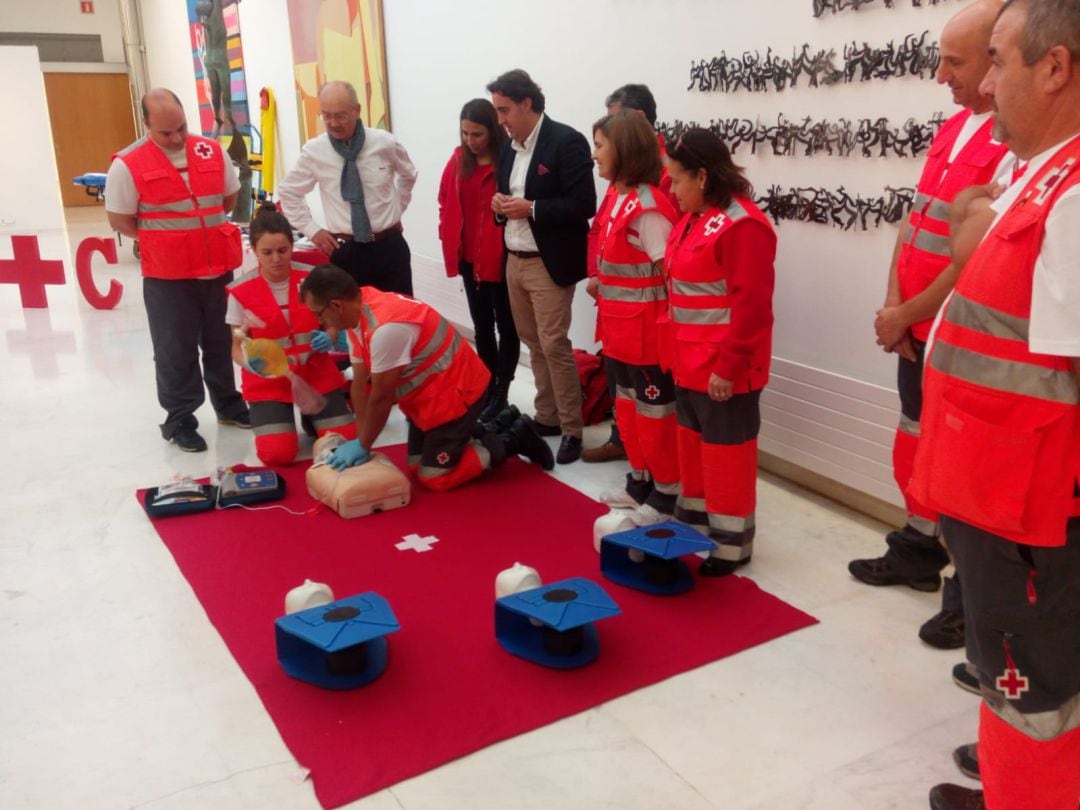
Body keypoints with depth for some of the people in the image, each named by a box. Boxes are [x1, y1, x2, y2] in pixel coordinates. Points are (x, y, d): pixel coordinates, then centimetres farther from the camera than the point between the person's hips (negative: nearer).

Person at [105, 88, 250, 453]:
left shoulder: (211, 151, 2)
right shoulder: (128, 164, -10)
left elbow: (230, 197, 15)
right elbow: (119, 220, -6)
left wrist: (203, 229, 8)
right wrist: (163, 239, -5)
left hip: (218, 270, 4)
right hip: (167, 277, -4)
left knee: (222, 343, 16)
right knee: (176, 351, 5)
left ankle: (229, 404, 32)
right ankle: (179, 420, 18)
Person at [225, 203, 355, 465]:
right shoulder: (242, 292, -11)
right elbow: (237, 347, -5)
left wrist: (328, 338, -19)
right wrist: (250, 363, -29)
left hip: (317, 374, 2)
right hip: (268, 381, -2)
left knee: (345, 441, -10)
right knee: (278, 453, -17)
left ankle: (311, 414, 23)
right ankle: (281, 417, 19)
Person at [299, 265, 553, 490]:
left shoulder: (386, 327, -35)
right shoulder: (357, 314, -4)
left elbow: (380, 398, -25)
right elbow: (360, 384, -1)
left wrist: (363, 446, -12)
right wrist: (359, 440, -4)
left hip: (457, 390, -9)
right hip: (427, 393, 9)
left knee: (434, 478, -2)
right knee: (417, 465, 16)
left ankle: (512, 440, 10)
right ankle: (491, 432, 27)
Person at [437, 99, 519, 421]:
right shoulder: (457, 161, 5)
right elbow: (446, 202, 13)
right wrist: (449, 237, 5)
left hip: (501, 258, -6)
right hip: (469, 258, 6)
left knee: (506, 325, 6)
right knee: (482, 326, 15)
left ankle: (501, 395, 14)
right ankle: (487, 389, 26)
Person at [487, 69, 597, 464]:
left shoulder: (567, 141, -12)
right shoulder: (508, 147, 12)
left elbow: (584, 204, -18)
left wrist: (531, 208, -21)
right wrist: (500, 205, -3)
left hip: (549, 264, -7)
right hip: (513, 261, 8)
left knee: (554, 346, -6)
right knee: (534, 345, 13)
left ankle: (572, 430, 4)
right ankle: (546, 417, 25)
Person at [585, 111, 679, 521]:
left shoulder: (647, 206, -20)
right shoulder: (615, 197, 7)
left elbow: (670, 272, -19)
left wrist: (662, 324, -15)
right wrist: (599, 283, 5)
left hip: (646, 330, -9)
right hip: (619, 328, 9)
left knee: (654, 411, 4)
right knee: (627, 407, 19)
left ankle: (666, 492, 19)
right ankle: (640, 481, 34)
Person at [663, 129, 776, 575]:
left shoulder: (742, 225, -18)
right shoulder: (692, 219, 11)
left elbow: (750, 304, -22)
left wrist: (729, 366, -22)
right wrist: (675, 351, 14)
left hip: (722, 369, -9)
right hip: (690, 362, 9)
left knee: (725, 451, 3)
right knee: (692, 444, 19)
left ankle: (731, 542, 16)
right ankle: (693, 520, 35)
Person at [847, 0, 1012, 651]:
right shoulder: (955, 127, 10)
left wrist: (906, 315, -12)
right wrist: (894, 305, -1)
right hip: (917, 330, 9)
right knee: (917, 448, 20)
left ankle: (971, 596, 19)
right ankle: (919, 551, 38)